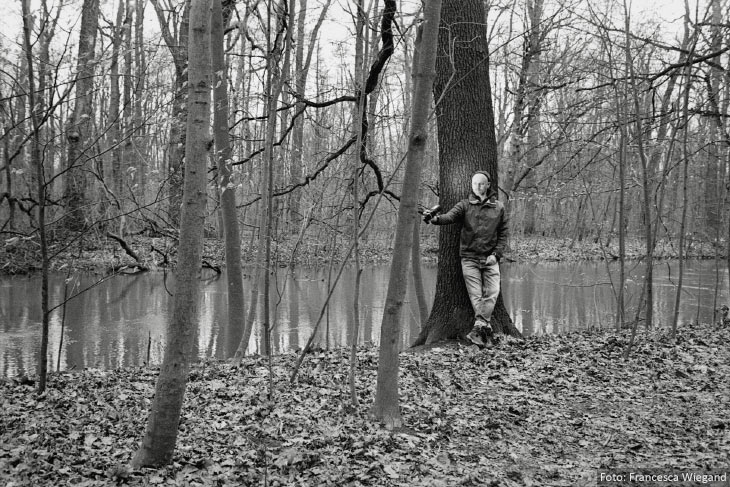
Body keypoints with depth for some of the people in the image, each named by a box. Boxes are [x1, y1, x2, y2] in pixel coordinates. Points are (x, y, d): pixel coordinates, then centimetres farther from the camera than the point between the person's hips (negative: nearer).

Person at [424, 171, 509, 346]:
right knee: (476, 295, -6)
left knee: (492, 292, -10)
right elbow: (450, 216, -15)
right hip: (469, 257, -1)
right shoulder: (465, 205, 3)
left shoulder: (498, 207, 7)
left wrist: (496, 254, -4)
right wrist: (435, 219, -37)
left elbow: (504, 233, 9)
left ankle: (478, 328, -8)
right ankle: (486, 326, -4)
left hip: (490, 258, 1)